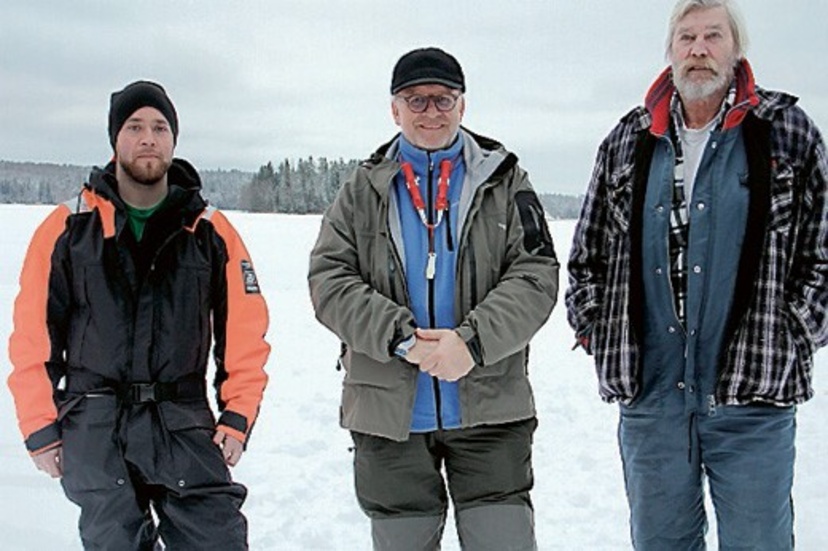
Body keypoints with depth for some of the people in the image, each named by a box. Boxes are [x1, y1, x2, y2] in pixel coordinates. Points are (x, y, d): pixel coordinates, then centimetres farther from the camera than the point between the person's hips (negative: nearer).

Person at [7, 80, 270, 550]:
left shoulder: (211, 231, 4)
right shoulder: (69, 227, 1)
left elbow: (245, 331, 6)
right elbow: (34, 335, 2)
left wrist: (237, 417, -1)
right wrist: (40, 428, 0)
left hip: (184, 422, 1)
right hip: (93, 427, 0)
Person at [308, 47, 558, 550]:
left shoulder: (505, 181, 4)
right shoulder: (364, 190, 7)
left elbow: (536, 275, -5)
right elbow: (329, 281, -2)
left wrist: (473, 342, -20)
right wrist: (400, 337, -17)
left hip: (490, 410, -1)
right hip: (388, 413, 1)